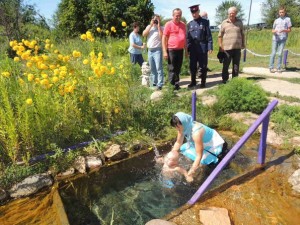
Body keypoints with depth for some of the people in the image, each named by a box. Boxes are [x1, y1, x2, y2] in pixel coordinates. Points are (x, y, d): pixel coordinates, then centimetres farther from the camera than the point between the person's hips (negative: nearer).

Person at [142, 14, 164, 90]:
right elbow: (144, 34, -3)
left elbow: (161, 36, -15)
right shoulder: (149, 27, 13)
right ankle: (153, 83, 22)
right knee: (152, 68, 11)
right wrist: (151, 25, -5)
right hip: (150, 50, 5)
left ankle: (159, 85, -13)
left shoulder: (161, 28, 2)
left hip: (157, 50, -5)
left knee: (159, 68, -12)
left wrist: (158, 25, -12)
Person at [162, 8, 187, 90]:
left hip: (180, 50, 5)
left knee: (178, 69, 11)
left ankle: (176, 84, 20)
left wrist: (186, 49, 16)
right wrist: (165, 51, -13)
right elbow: (164, 38, -7)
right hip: (171, 50, -5)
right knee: (172, 69, -1)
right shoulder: (168, 24, -4)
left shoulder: (183, 25, 12)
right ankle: (172, 85, 5)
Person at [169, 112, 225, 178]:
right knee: (182, 149, 1)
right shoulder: (184, 128, -16)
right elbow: (178, 143, -1)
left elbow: (199, 156, -36)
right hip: (204, 143, 8)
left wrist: (191, 172, -37)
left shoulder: (196, 133, -38)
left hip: (214, 146, -7)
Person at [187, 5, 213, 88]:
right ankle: (193, 81, 20)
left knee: (203, 66, 3)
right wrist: (188, 48, 4)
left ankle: (203, 82, 14)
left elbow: (209, 36, -2)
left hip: (202, 48, -3)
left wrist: (210, 47, -9)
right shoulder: (189, 24, 10)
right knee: (192, 66, 7)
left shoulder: (205, 22, 1)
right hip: (193, 49, 3)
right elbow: (188, 37, 10)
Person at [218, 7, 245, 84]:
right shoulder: (224, 23, 2)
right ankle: (224, 80, 12)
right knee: (225, 65, 0)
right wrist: (220, 46, -5)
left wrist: (243, 44, 13)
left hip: (237, 48, 3)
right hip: (227, 48, -3)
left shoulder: (240, 22, 10)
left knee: (236, 65, 7)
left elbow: (242, 34, 17)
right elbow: (220, 36, 2)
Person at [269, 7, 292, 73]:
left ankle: (279, 68, -1)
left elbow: (289, 30, 5)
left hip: (283, 39, -1)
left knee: (280, 54, -5)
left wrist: (283, 30, -15)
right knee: (273, 53, -5)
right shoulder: (276, 20, 16)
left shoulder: (288, 19, 9)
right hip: (275, 38, 1)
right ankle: (271, 67, -4)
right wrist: (274, 31, -7)